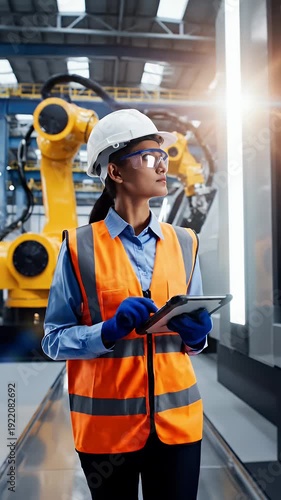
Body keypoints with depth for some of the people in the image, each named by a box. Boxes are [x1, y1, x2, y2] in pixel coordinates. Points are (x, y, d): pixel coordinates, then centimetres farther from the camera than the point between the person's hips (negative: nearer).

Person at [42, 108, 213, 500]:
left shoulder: (184, 243, 4)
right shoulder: (80, 247, -8)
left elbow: (194, 337, 11)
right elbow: (54, 340, -8)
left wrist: (195, 335, -11)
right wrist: (109, 331, -24)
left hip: (177, 419, 3)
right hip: (106, 424, -2)